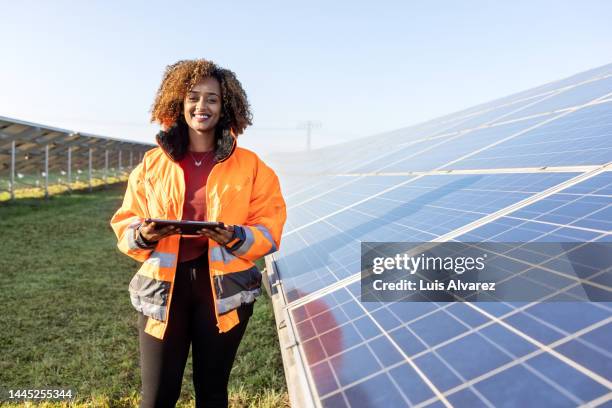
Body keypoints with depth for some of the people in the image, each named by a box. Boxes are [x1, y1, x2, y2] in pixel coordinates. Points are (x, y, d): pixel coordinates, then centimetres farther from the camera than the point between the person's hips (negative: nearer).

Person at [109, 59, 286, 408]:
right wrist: (144, 235, -14)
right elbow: (125, 225, 8)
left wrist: (235, 237, -19)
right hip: (164, 286, 1)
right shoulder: (152, 163, 5)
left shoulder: (250, 166, 1)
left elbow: (269, 230, 0)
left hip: (224, 288, 0)